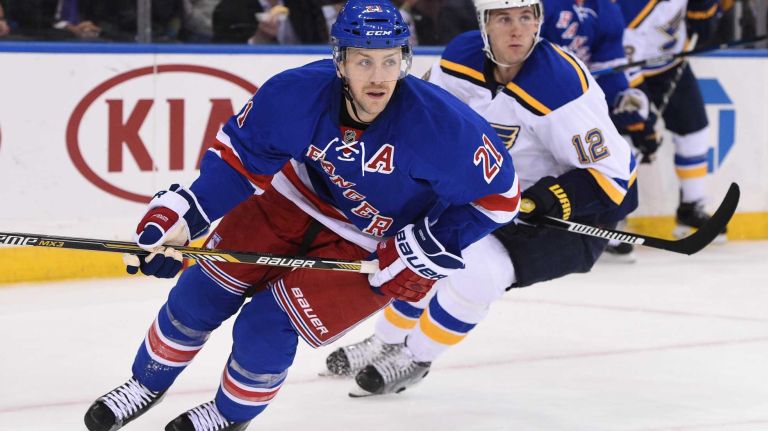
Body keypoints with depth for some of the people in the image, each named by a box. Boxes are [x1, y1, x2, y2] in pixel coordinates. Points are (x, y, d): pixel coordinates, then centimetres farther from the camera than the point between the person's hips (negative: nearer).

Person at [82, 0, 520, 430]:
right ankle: (148, 384, 33)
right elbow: (238, 155, -11)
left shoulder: (439, 122, -35)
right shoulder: (297, 94, -26)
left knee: (266, 326, -10)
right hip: (298, 200, 3)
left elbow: (498, 193, -23)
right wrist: (180, 214, -21)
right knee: (203, 292, 4)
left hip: (378, 246, -3)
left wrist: (426, 250, -24)